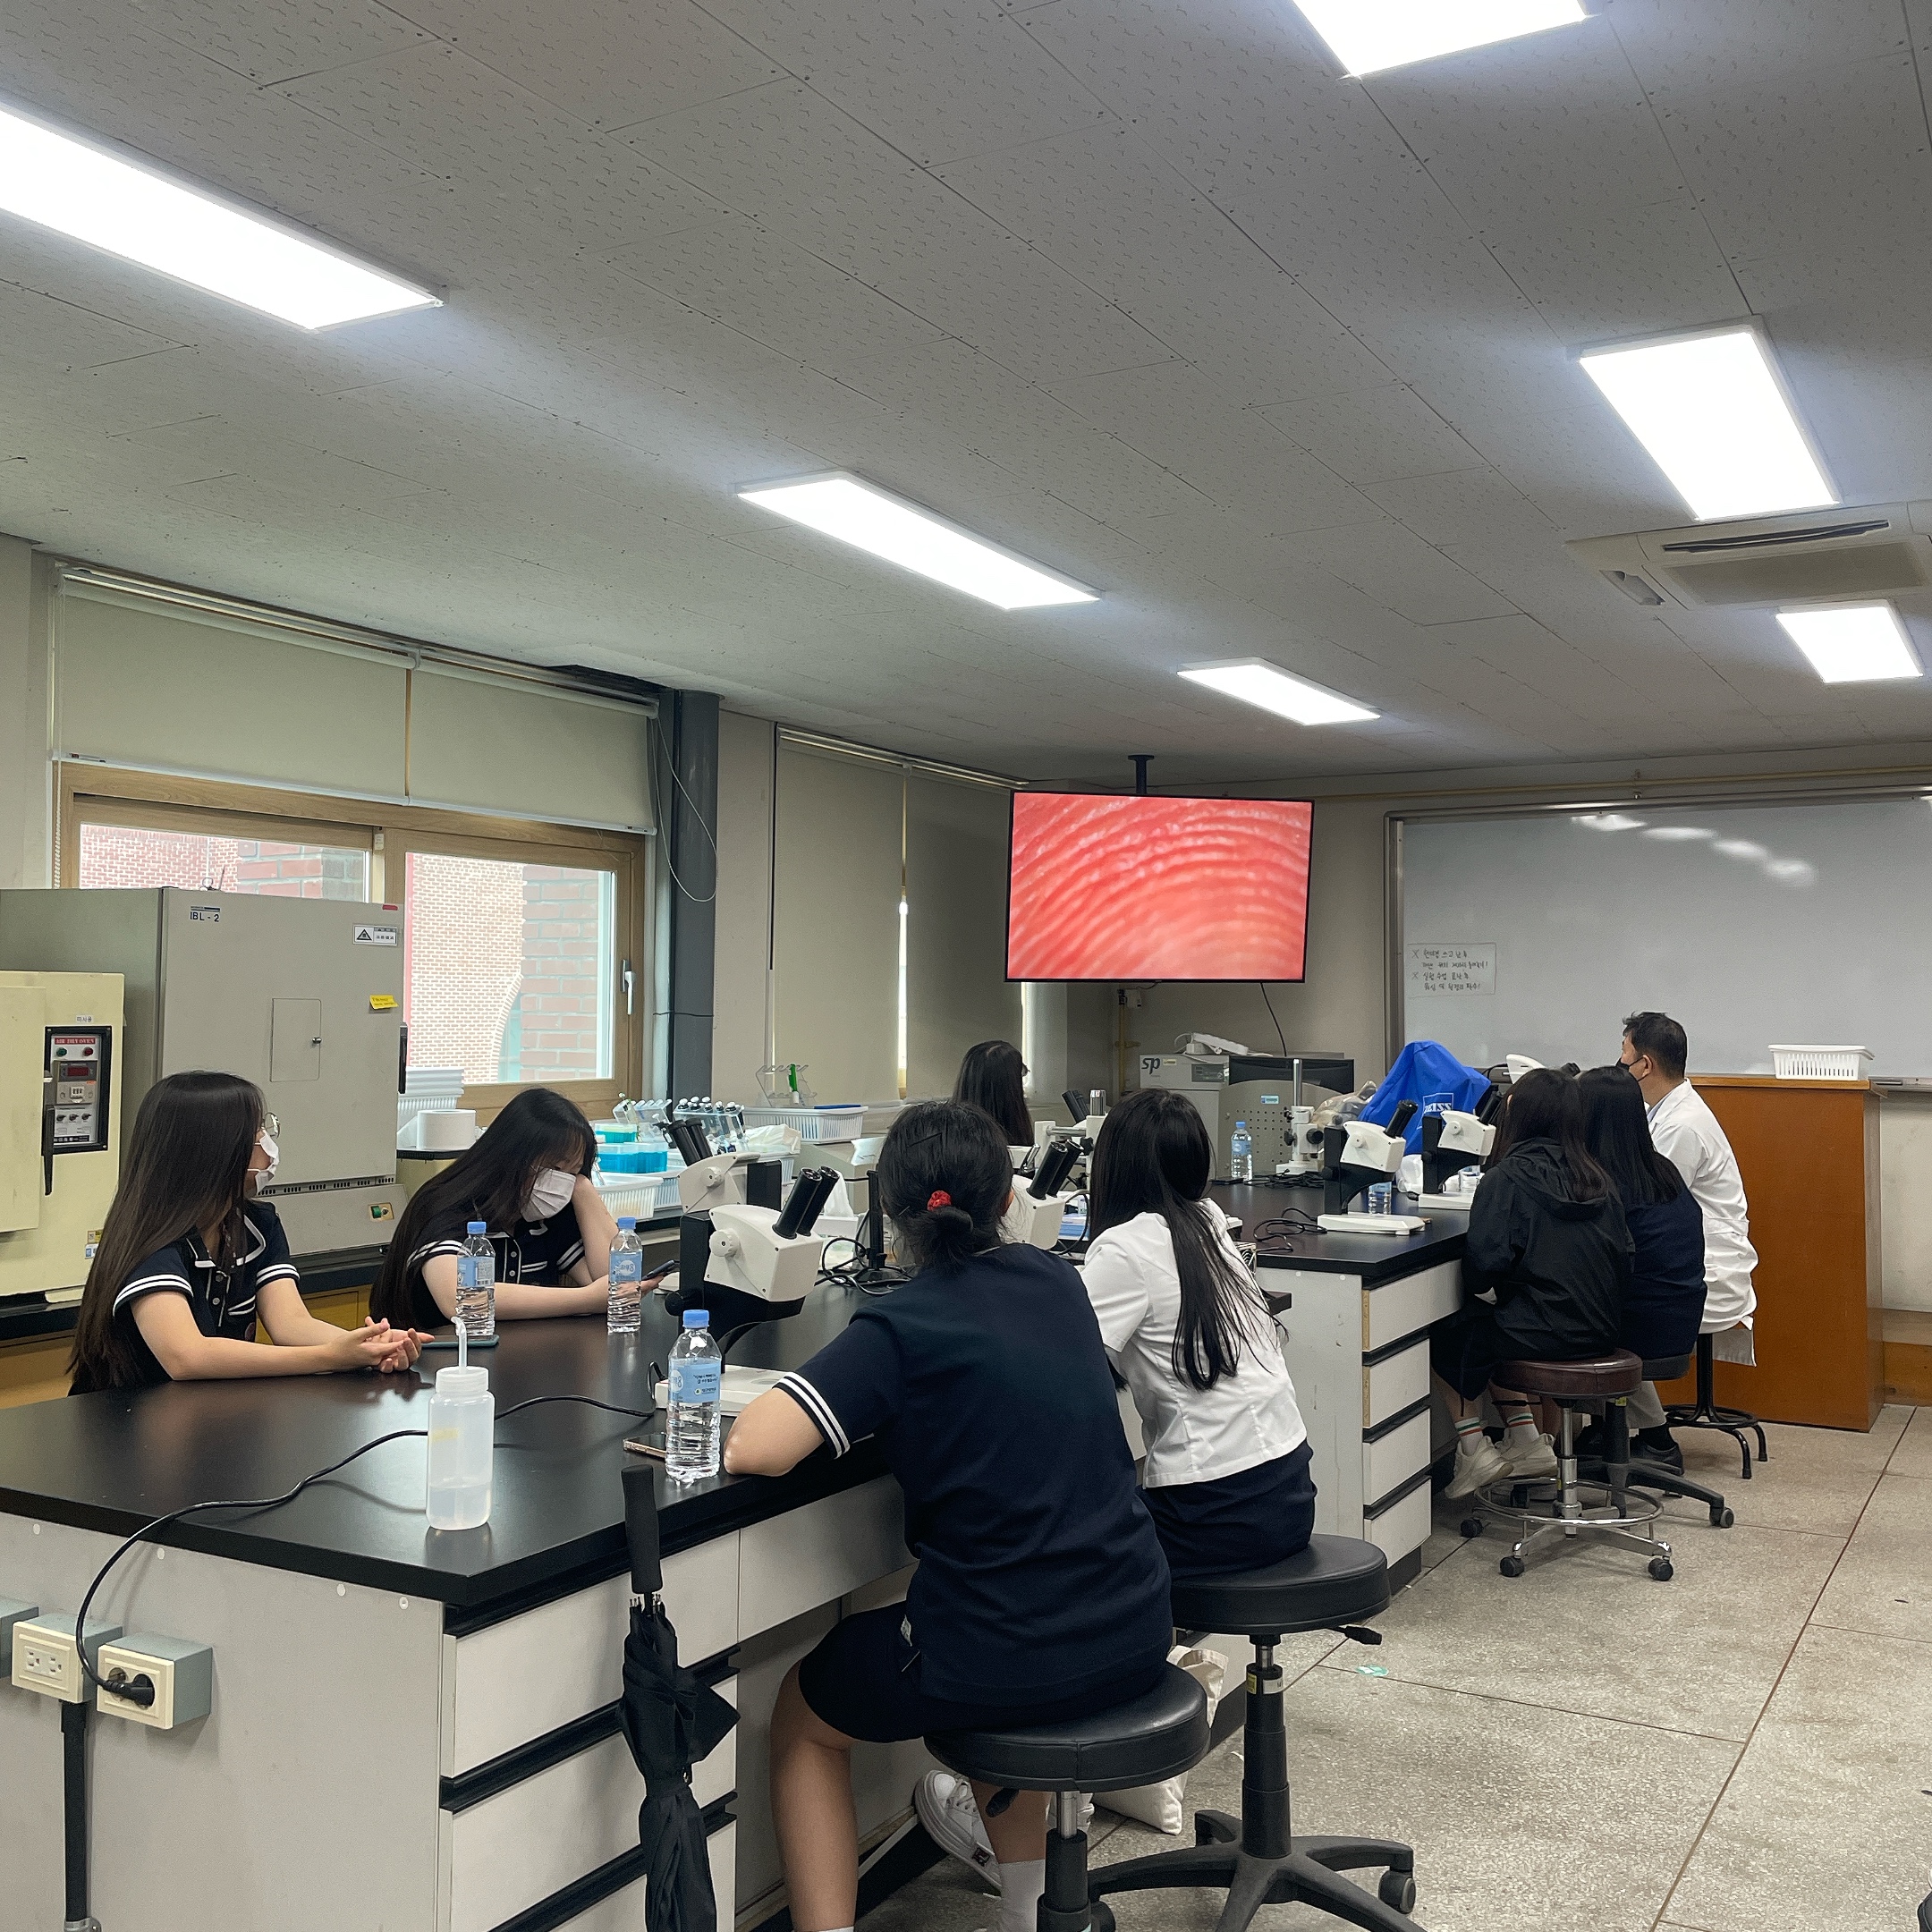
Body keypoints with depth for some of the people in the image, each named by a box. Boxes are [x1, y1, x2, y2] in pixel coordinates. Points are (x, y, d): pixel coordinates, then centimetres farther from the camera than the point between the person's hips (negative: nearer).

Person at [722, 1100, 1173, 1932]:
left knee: (801, 1715, 23)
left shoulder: (900, 1330, -14)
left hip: (1012, 1660, -6)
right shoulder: (1058, 1280, 4)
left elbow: (752, 1449, -24)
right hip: (1135, 1633, 6)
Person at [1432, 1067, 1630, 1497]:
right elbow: (1622, 1254, 9)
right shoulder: (1594, 1176, 5)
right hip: (1601, 1330, 7)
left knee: (1444, 1333, 17)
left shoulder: (1508, 1178, -14)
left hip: (1547, 1333, -7)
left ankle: (1474, 1449, 14)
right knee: (1491, 1324, 30)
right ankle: (1524, 1439, 25)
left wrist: (1473, 1283, 2)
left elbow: (1484, 1264, -19)